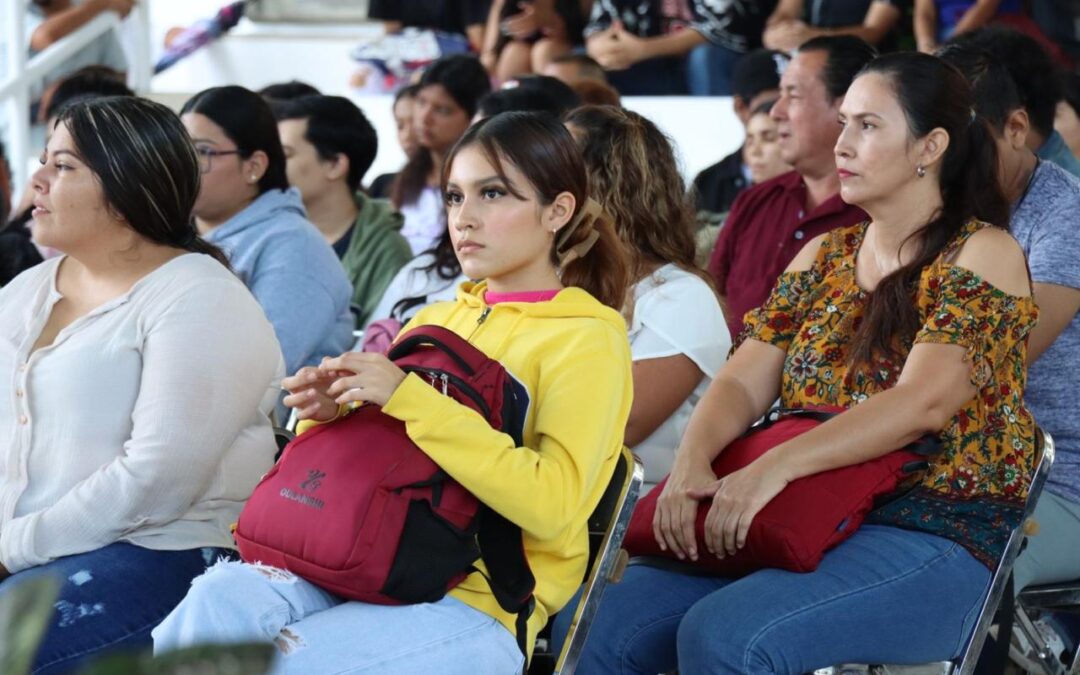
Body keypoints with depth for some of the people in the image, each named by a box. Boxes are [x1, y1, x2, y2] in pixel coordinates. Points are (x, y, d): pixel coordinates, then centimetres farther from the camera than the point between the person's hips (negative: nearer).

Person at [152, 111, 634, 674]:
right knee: (225, 594, -27)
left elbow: (552, 503, -16)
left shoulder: (588, 337, -1)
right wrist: (331, 412, -1)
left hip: (480, 603, -5)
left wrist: (410, 400, -21)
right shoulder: (433, 321, 19)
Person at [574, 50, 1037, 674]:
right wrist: (692, 463, -15)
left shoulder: (983, 254, -3)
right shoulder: (824, 255, 18)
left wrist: (774, 467, -28)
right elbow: (744, 381, 8)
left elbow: (922, 402, -17)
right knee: (607, 623, -17)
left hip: (936, 535, -6)